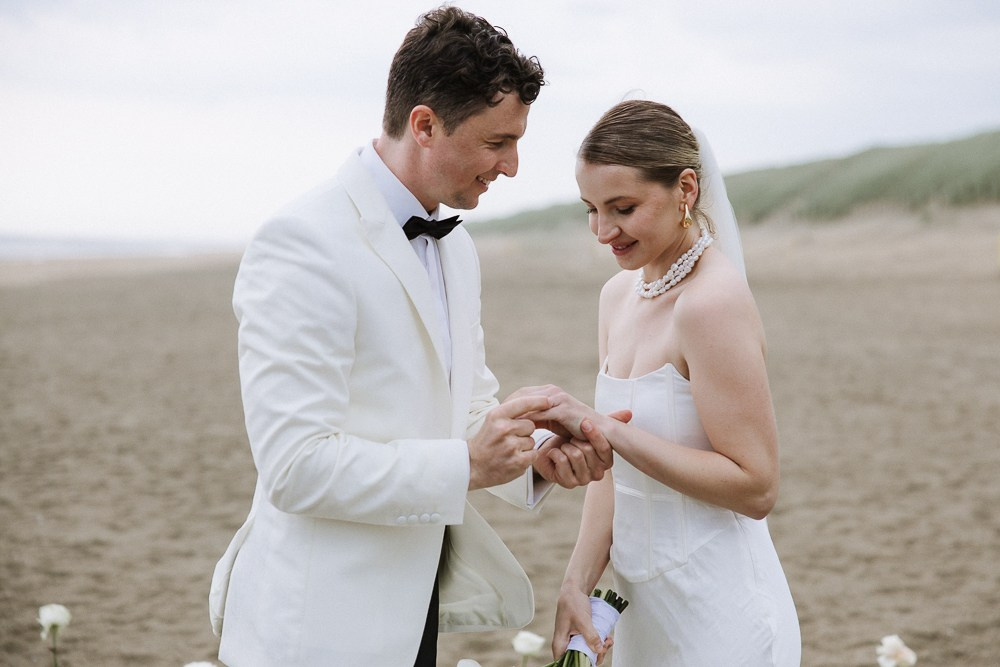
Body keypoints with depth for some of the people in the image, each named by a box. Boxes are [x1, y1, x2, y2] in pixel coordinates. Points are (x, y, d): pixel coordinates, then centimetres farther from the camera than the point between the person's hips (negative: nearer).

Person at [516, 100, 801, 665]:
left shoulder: (714, 301, -19)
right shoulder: (620, 294, 5)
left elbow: (756, 487, -21)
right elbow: (618, 469, 9)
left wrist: (600, 426, -23)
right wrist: (578, 584, 0)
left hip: (719, 617, -7)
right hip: (645, 603, 7)